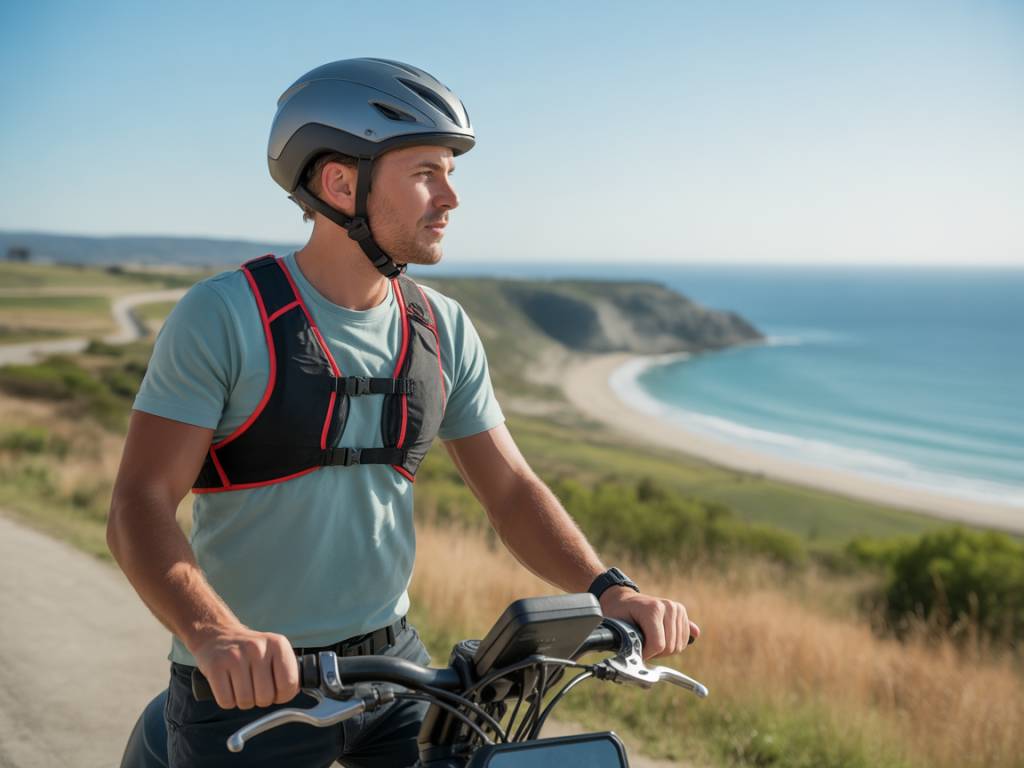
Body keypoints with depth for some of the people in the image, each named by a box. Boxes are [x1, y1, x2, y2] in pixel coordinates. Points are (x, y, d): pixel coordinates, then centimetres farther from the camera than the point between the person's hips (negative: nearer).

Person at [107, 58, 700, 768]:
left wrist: (610, 590, -14)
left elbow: (511, 490, 2)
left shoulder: (445, 330, 1)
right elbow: (140, 508, -19)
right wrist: (216, 635, -37)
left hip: (394, 666, 4)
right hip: (246, 687, -4)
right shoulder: (222, 317, -14)